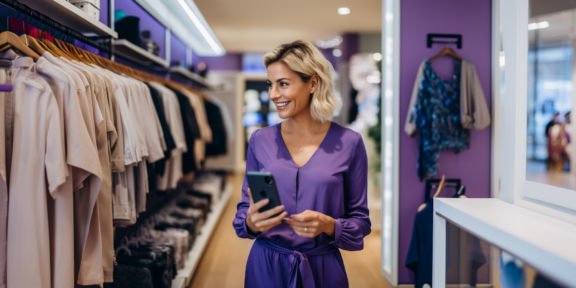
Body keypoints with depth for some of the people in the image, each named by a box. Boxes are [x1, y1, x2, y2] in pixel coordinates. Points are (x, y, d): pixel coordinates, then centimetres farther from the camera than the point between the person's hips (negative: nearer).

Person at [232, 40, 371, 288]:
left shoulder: (348, 143, -6)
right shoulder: (260, 140, 1)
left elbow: (360, 221, -1)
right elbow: (244, 208, 6)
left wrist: (328, 225, -20)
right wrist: (251, 222, -16)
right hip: (266, 267, 2)